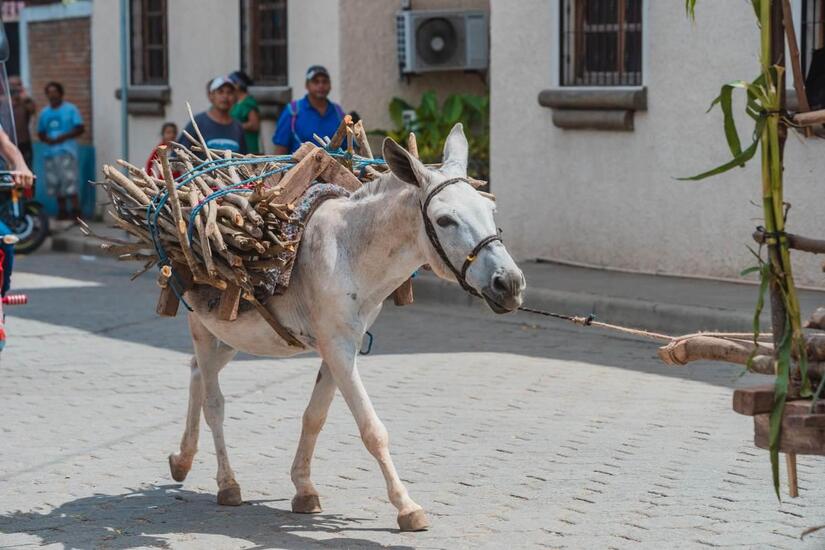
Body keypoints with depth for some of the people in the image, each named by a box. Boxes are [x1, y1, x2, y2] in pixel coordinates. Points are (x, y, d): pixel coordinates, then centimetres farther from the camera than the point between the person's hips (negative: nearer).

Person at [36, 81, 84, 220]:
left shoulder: (70, 109, 2)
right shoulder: (44, 113, 16)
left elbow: (79, 129, -3)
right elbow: (40, 133, 21)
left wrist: (62, 137, -13)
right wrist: (46, 139, -2)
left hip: (66, 150, -5)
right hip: (50, 152, 5)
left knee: (69, 181, -15)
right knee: (54, 183, 4)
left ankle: (75, 209, -15)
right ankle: (62, 210, 10)